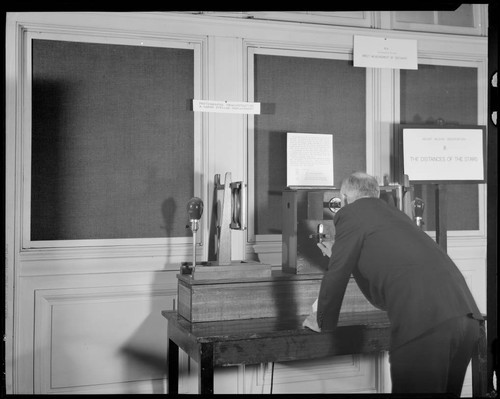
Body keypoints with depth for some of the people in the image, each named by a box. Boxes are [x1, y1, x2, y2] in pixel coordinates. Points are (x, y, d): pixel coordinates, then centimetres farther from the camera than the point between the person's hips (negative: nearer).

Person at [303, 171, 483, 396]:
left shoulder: (350, 214, 8)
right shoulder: (393, 213, 30)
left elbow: (336, 277, 8)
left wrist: (322, 322, 23)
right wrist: (340, 257, 47)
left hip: (423, 322, -8)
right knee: (447, 391, 19)